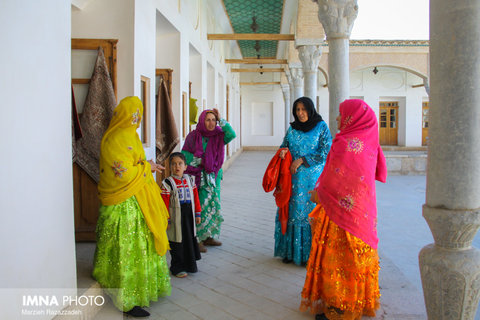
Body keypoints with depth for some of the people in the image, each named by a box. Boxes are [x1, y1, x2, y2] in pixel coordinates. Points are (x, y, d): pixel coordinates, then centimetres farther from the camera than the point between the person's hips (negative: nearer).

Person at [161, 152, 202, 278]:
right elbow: (165, 203, -11)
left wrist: (197, 214, 10)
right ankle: (177, 268, 19)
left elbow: (195, 198, 11)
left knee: (190, 239, 15)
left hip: (189, 216, 5)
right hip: (176, 218, -5)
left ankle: (190, 265, 32)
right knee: (177, 243, 4)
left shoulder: (190, 180, 4)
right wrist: (166, 220, -12)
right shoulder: (168, 183, -11)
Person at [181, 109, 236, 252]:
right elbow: (184, 154, -2)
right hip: (199, 176, -4)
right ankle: (198, 240, 4)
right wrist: (198, 161, -13)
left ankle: (209, 236, 23)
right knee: (201, 207, -6)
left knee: (213, 206, 10)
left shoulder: (218, 135, 2)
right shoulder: (193, 136, -5)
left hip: (214, 176, 4)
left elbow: (232, 134, -16)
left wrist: (220, 120, -15)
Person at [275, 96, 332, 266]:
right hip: (294, 177, 4)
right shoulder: (292, 128, 10)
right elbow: (284, 145, 18)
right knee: (292, 212, 4)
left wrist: (301, 160, -12)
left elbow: (326, 152, -7)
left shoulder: (321, 127, -2)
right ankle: (291, 251, 14)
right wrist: (283, 150, -7)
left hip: (313, 177, -4)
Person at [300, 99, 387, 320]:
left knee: (338, 258, 3)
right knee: (358, 256, 18)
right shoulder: (367, 142, 6)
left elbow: (333, 180, -20)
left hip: (343, 209, -8)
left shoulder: (344, 143, -19)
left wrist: (317, 194, 1)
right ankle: (363, 301, 31)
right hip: (363, 209, 9)